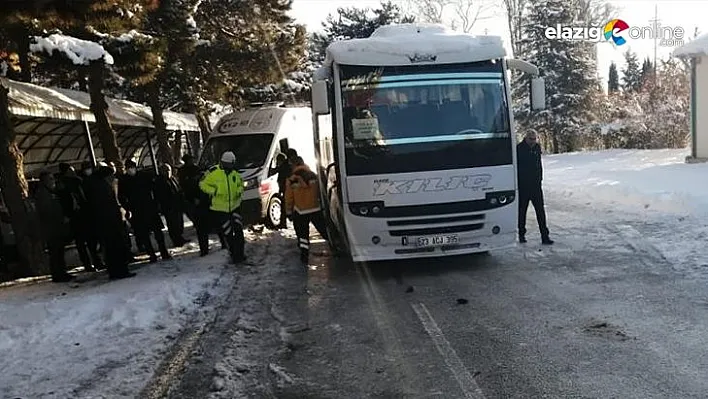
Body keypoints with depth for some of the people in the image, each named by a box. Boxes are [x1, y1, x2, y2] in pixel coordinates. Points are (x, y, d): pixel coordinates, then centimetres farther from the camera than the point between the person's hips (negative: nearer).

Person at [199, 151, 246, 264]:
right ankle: (233, 254, 15)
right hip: (220, 208, -3)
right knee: (228, 233, 3)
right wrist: (214, 191, -18)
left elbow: (240, 183, 21)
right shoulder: (213, 172, -10)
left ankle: (239, 253, 5)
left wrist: (239, 191, 0)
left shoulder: (235, 173, 4)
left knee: (238, 230, -5)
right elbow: (203, 184, -4)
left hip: (235, 206, 3)